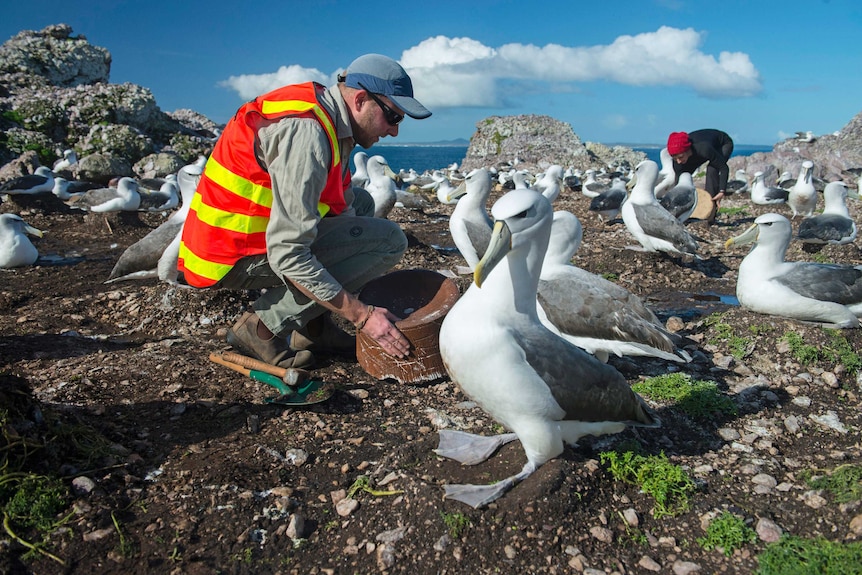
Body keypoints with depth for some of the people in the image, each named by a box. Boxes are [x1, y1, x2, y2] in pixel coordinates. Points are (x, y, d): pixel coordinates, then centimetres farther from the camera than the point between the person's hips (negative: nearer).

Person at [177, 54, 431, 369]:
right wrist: (362, 315, -24)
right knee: (389, 239, -15)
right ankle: (261, 327, -9)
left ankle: (313, 325, 9)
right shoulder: (306, 133, -24)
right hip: (233, 255, -10)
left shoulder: (326, 113, 5)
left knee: (360, 203, 17)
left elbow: (340, 205, 5)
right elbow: (287, 255, -28)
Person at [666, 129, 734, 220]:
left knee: (712, 169, -32)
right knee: (683, 175, -8)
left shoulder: (704, 149, -45)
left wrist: (722, 191, -44)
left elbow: (724, 168, -37)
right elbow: (679, 180, -20)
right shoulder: (678, 157, -30)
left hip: (724, 144, -5)